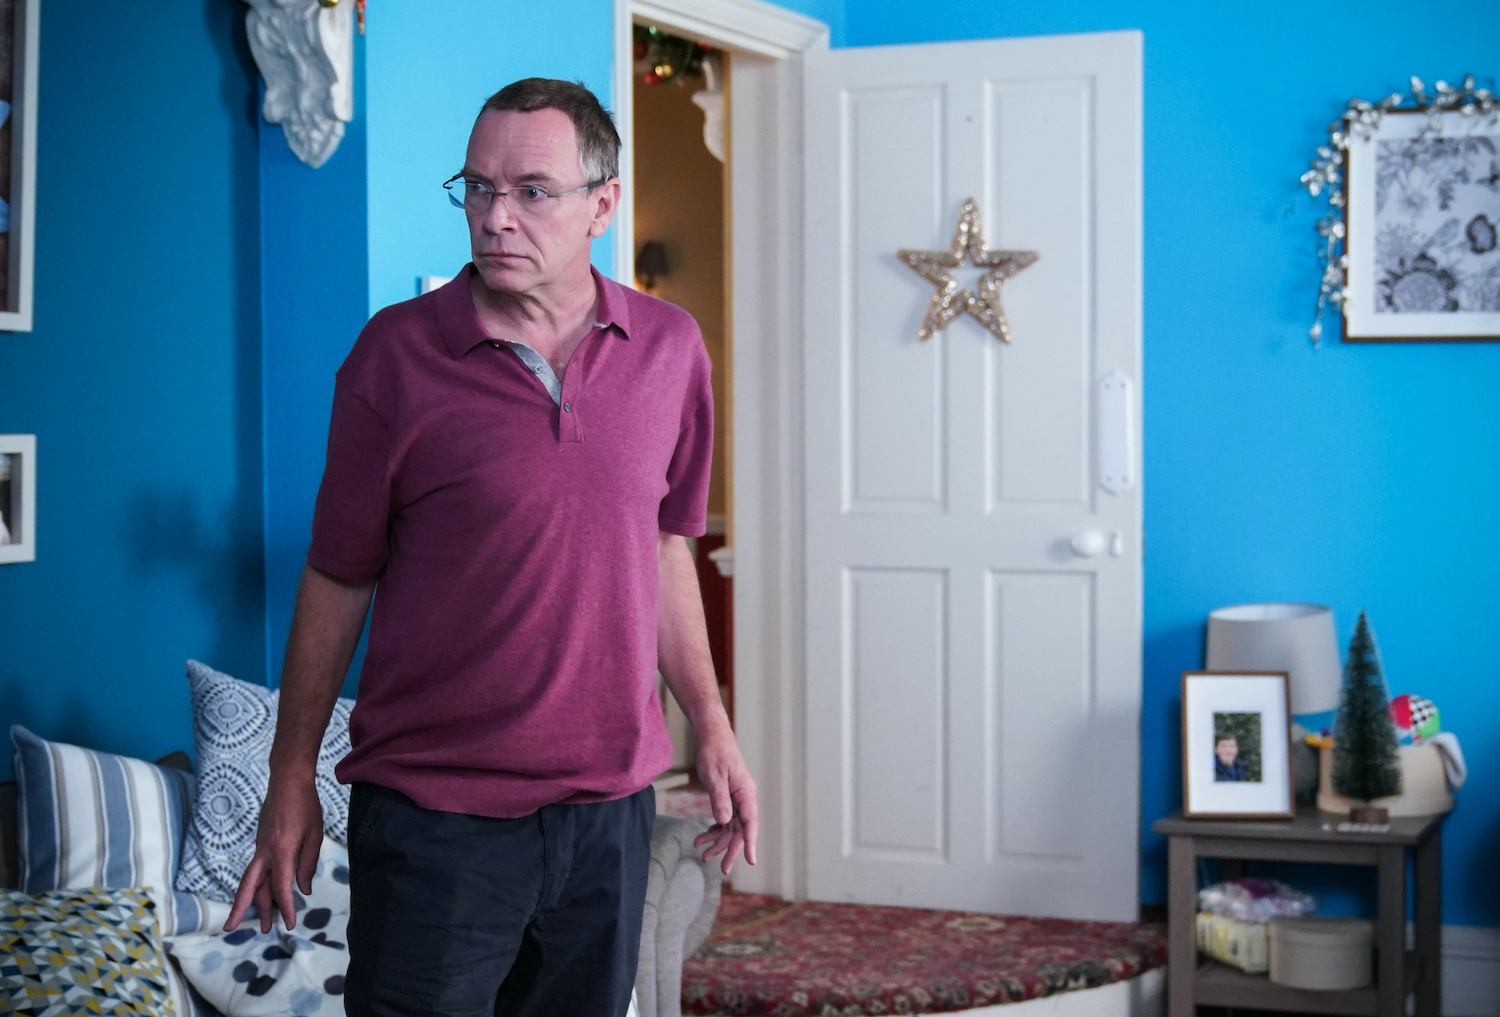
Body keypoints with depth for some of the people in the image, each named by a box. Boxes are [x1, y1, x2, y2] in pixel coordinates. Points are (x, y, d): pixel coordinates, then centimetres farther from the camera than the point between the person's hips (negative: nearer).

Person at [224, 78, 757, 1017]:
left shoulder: (670, 348, 3)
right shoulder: (398, 353, -6)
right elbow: (338, 578, 0)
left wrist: (712, 726, 15)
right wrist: (292, 782, 3)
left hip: (609, 807, 3)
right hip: (432, 812, -3)